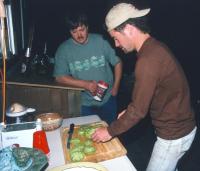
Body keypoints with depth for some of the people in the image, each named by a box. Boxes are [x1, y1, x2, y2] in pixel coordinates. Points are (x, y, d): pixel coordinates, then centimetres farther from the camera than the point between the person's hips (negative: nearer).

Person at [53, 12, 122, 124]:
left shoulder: (100, 41, -7)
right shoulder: (63, 49, -8)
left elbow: (117, 62, 1)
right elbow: (60, 77, -8)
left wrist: (115, 87, -2)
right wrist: (85, 84, -18)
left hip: (108, 99, 1)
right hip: (85, 104, -1)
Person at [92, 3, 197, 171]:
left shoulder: (148, 59, -30)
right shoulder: (155, 47, 2)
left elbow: (139, 110, -24)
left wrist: (110, 131, -12)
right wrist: (129, 112, 9)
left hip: (174, 135, -9)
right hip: (181, 126, 9)